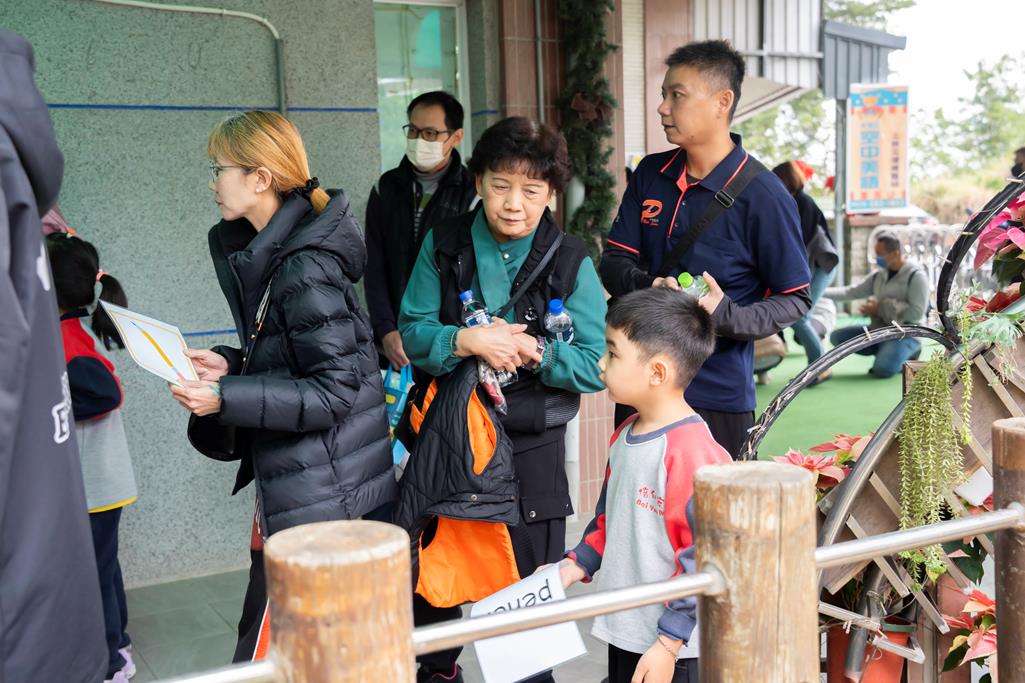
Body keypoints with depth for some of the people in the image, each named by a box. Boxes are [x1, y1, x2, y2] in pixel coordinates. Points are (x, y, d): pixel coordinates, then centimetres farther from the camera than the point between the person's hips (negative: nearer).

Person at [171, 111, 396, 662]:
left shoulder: (305, 270, -20)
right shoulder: (269, 254, 10)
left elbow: (333, 392, -21)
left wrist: (225, 399, -24)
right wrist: (230, 365, 3)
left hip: (315, 499, -10)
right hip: (295, 484, 10)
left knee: (264, 656, -1)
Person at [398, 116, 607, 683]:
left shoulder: (570, 263, -6)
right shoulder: (443, 245, -2)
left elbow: (595, 365, -8)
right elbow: (411, 331, -7)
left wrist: (534, 352, -23)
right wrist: (464, 341, -24)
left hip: (531, 449, -2)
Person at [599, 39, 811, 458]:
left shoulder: (763, 195, -10)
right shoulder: (650, 174, 7)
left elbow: (795, 299, -6)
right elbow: (614, 261, 7)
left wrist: (726, 315, -24)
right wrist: (649, 286, -16)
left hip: (717, 397, -5)